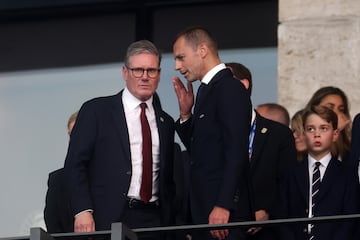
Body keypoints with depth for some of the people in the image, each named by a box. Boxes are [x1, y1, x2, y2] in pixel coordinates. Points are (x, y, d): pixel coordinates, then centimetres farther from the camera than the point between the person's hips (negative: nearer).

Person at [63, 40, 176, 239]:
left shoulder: (165, 122, 19)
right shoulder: (96, 111, 5)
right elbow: (75, 165, -1)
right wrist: (83, 211, -12)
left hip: (154, 222, 4)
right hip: (109, 221, -4)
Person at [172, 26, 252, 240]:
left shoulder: (229, 88, -10)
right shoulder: (208, 90, 18)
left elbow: (236, 152, -18)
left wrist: (223, 206, -24)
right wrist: (186, 113, 8)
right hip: (203, 211, 9)